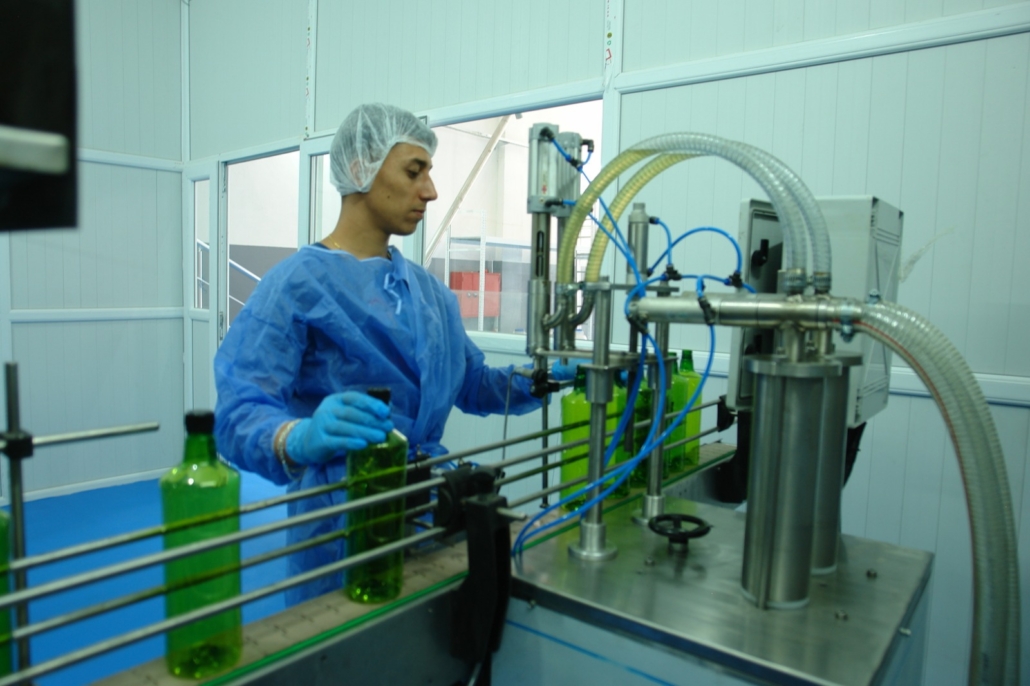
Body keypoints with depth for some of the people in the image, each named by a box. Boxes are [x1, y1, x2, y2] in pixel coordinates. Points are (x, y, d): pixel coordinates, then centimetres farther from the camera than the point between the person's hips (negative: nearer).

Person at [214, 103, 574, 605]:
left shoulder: (426, 288, 8)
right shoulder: (298, 283, -13)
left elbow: (470, 383, 14)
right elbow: (240, 412, -22)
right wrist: (302, 438, -43)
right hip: (344, 519, -6)